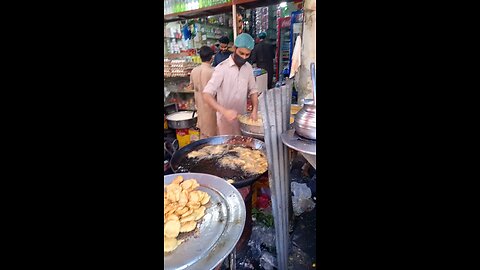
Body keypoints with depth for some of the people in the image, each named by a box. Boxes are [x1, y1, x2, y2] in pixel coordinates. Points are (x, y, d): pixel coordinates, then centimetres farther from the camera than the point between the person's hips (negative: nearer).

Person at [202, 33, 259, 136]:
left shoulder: (248, 68, 1)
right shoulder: (222, 68, -16)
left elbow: (253, 90, 9)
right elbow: (206, 95, -23)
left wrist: (255, 110, -8)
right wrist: (224, 111, -36)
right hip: (226, 120, -5)